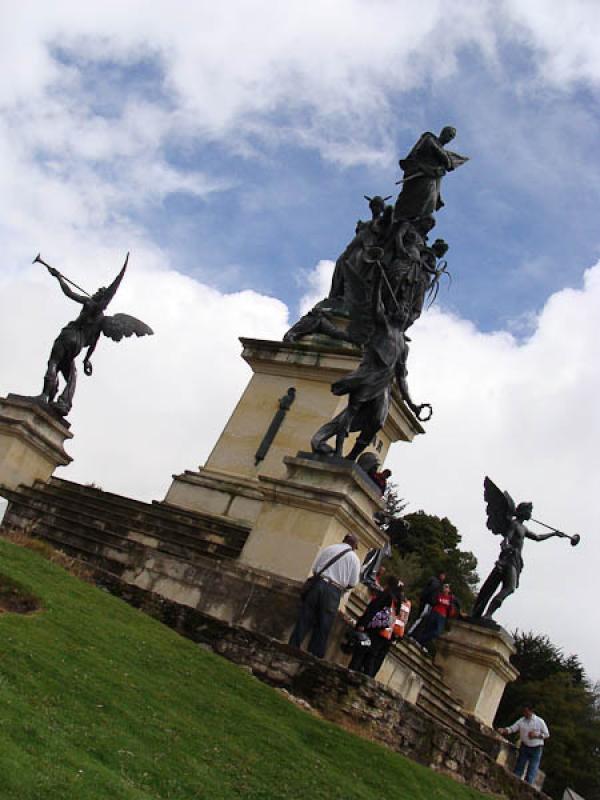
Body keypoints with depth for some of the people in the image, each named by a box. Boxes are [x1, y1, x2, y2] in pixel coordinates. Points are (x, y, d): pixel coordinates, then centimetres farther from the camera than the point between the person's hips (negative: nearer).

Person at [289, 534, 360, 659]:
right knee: (323, 628, 6)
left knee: (304, 620, 5)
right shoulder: (354, 558, 7)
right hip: (334, 592, -2)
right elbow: (352, 584, 6)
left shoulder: (329, 548, 12)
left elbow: (314, 569, 11)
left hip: (319, 584, 2)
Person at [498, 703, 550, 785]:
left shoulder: (539, 721, -9)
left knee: (532, 771, -3)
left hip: (536, 749, -3)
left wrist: (536, 735, -18)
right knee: (518, 768, 5)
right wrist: (503, 730, -24)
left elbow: (547, 734, -2)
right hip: (524, 747, 3)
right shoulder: (521, 721, -3)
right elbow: (511, 729, -5)